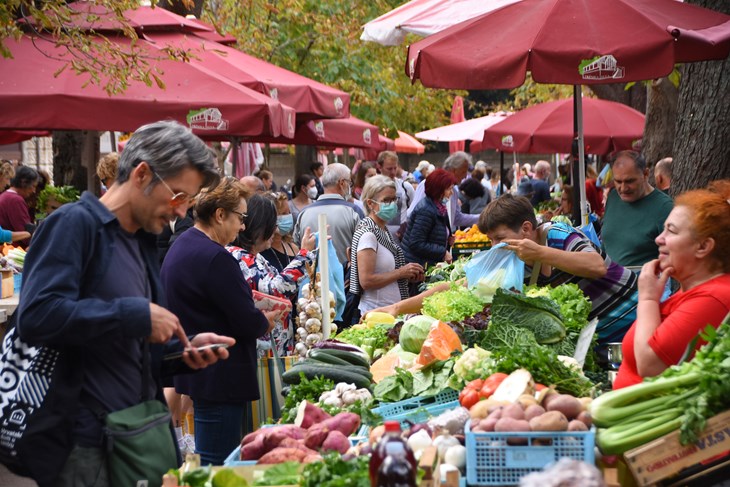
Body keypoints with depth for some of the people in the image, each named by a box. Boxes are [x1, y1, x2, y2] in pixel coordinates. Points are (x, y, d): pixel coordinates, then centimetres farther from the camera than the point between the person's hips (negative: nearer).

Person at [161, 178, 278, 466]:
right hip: (220, 377, -11)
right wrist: (266, 322, 1)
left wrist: (254, 317, 12)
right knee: (217, 465, -3)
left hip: (197, 373, 11)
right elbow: (248, 323, -20)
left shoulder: (179, 248, 11)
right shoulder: (215, 258, -21)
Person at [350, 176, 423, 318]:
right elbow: (366, 281, -21)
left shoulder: (384, 230, 14)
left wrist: (409, 274, 8)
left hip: (392, 311, 9)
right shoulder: (367, 234, -14)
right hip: (376, 313, -9)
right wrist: (400, 273, -14)